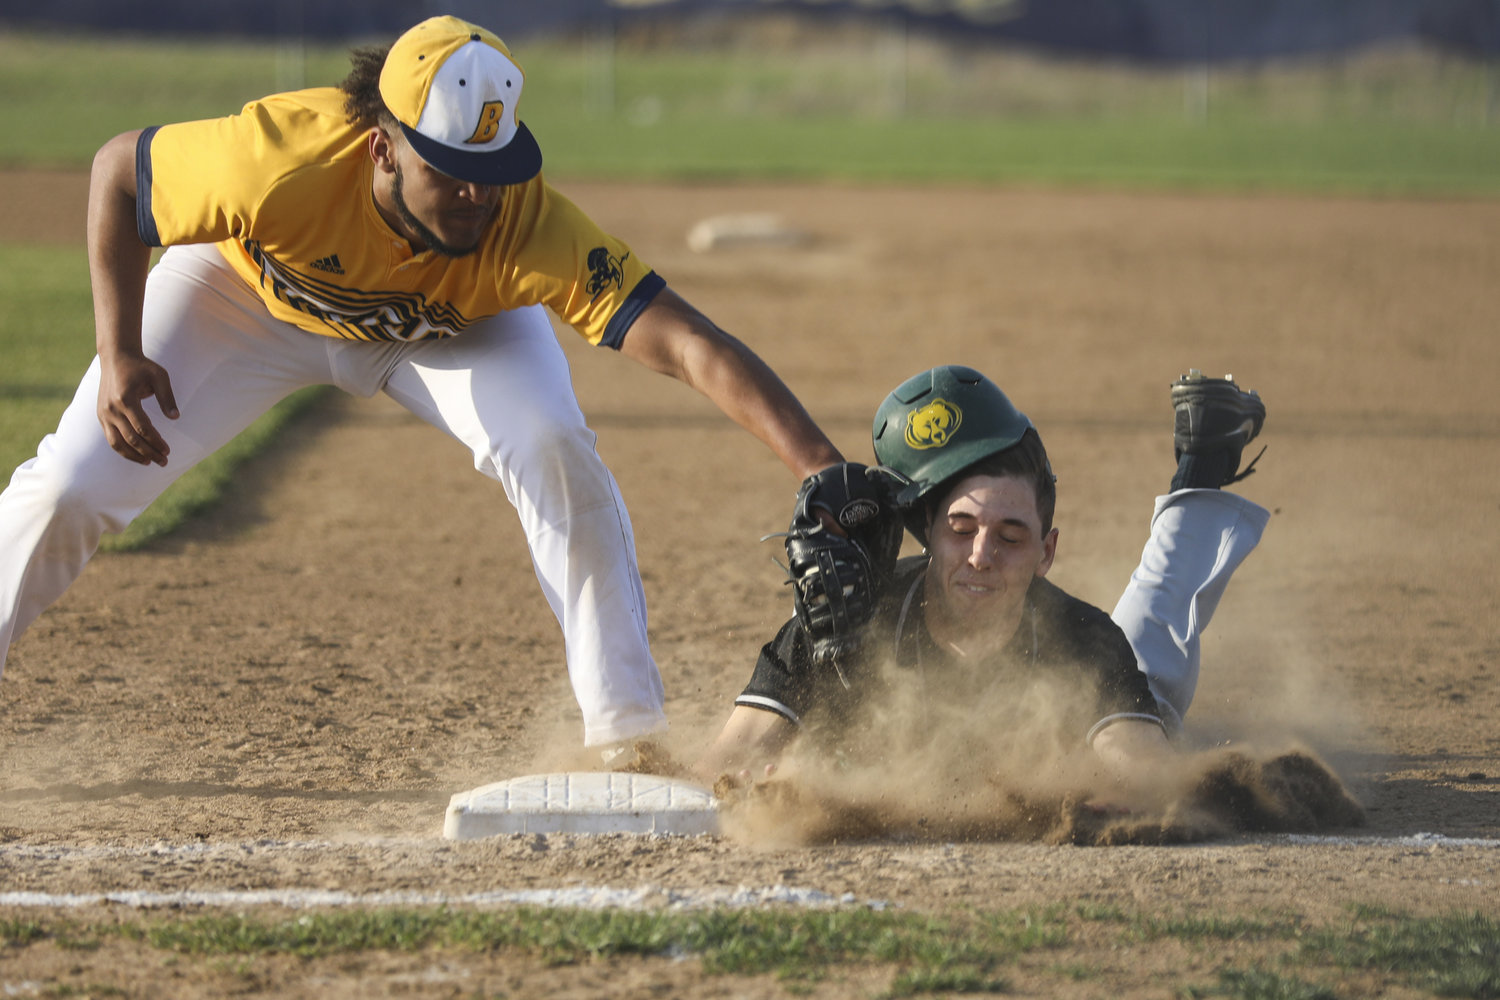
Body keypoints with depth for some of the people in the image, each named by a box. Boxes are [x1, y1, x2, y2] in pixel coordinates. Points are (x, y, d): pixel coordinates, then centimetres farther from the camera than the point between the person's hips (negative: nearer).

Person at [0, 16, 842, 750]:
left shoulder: (528, 229, -42)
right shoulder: (280, 163, -43)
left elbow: (689, 344, -50)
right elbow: (118, 170, -23)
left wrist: (821, 466, -62)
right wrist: (118, 356, -28)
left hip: (461, 322, 0)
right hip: (254, 291, 0)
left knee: (553, 448, -26)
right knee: (70, 489, -5)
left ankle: (627, 729, -15)